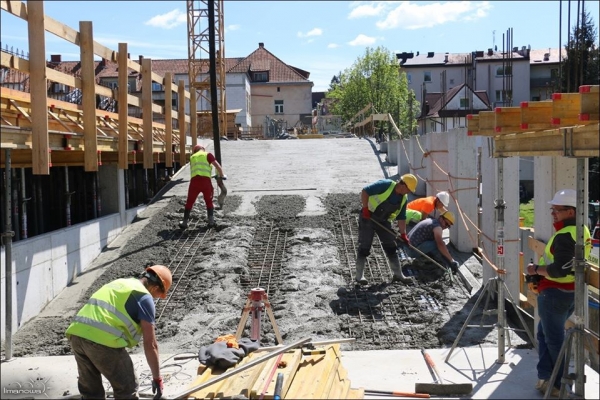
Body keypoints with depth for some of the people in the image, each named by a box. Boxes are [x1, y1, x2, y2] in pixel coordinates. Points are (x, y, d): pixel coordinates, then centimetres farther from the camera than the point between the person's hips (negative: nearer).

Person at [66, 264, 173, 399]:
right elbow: (150, 344, 0)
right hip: (102, 340, -8)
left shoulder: (118, 283, 28)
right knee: (127, 389, 9)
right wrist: (157, 378, 8)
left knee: (90, 389, 22)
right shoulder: (144, 296, 4)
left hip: (77, 333, 8)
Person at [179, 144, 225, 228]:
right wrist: (221, 175, 20)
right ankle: (211, 221, 13)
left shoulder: (192, 157, 25)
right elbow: (218, 166, 3)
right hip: (206, 180, -2)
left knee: (189, 202, 14)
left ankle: (184, 222, 15)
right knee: (209, 202, 17)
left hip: (194, 181, 2)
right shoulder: (208, 155, 12)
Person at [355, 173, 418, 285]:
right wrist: (365, 208, -23)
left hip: (383, 222, 7)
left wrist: (403, 234, 1)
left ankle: (398, 274, 14)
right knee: (364, 247, -5)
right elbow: (365, 191, -21)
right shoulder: (385, 185, -20)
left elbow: (401, 218, 7)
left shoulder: (403, 199, 2)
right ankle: (359, 276, 3)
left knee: (391, 247, 6)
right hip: (367, 218, -7)